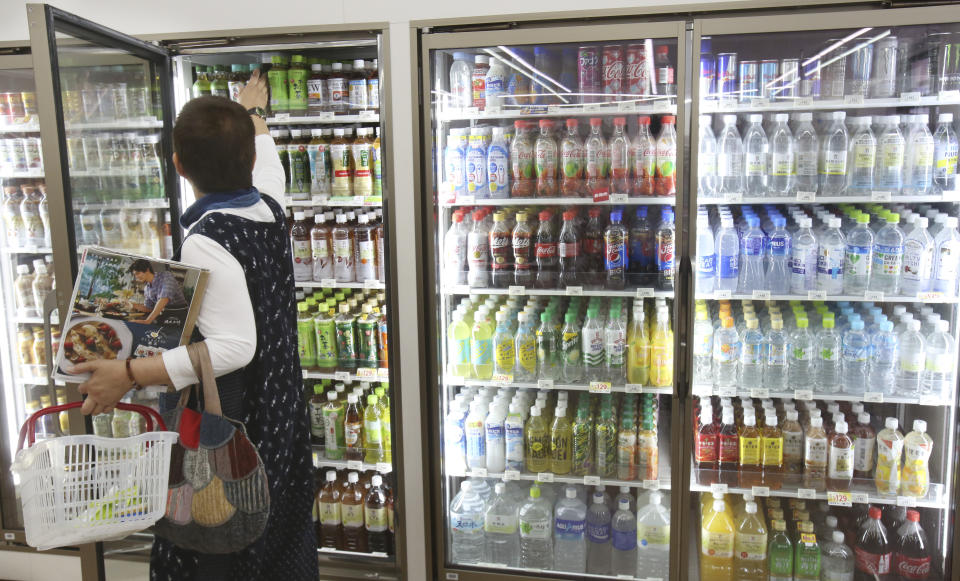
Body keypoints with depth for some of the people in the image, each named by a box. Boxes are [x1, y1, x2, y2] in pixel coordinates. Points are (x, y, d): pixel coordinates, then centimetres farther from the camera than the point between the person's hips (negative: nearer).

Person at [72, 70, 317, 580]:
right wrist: (252, 111, 39)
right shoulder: (269, 208, -1)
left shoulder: (206, 243, -23)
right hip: (282, 419, 8)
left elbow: (233, 347, -29)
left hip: (231, 431, -8)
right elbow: (266, 159, 22)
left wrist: (129, 374, -27)